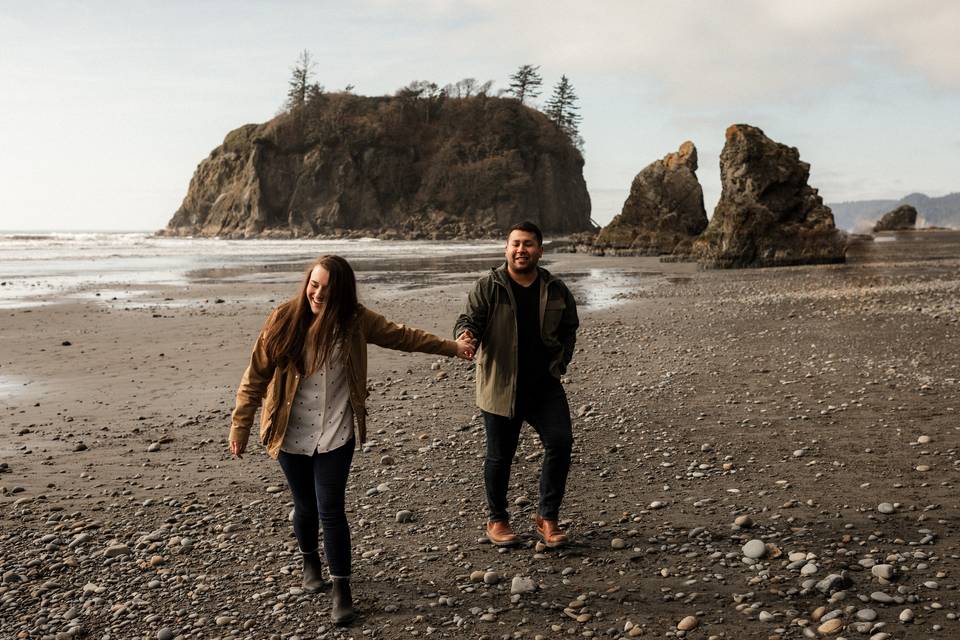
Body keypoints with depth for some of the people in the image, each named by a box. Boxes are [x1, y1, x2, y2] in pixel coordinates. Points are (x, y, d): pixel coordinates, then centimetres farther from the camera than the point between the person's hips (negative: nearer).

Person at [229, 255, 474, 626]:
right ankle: (310, 561, 43)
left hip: (335, 433, 0)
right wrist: (240, 427, -3)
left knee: (330, 509, -6)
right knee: (305, 506, 14)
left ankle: (341, 589, 9)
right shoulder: (284, 320, -11)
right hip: (291, 433, 0)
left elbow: (402, 336, 9)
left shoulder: (355, 320, -6)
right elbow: (256, 376, -5)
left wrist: (450, 347, 13)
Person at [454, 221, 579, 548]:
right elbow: (469, 319, -11)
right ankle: (497, 519, 27)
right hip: (500, 387, -3)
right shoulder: (487, 287, -5)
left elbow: (569, 330, 18)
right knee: (500, 455, 7)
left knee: (560, 443, -7)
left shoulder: (556, 289, 5)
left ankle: (547, 516, 10)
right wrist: (466, 334, -34)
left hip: (546, 386, 3)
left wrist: (559, 364, 8)